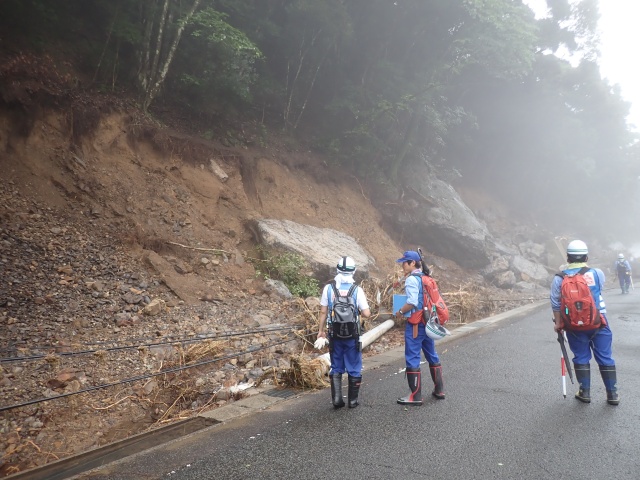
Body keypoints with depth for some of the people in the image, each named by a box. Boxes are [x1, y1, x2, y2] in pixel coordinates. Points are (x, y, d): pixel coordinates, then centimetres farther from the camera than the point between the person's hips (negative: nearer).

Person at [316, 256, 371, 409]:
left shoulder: (328, 288, -5)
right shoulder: (357, 290, -9)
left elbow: (323, 312, -2)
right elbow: (367, 314, -10)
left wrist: (321, 330, 9)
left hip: (334, 334, 2)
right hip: (352, 335, -1)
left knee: (336, 367, 14)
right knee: (354, 368, 12)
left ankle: (336, 399, 9)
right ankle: (353, 400, 18)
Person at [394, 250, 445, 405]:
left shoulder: (412, 279, -14)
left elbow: (412, 302, -23)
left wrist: (400, 312, -9)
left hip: (415, 323, -9)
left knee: (412, 359, -1)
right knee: (432, 356, 18)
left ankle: (415, 396, 4)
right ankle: (439, 390, 28)